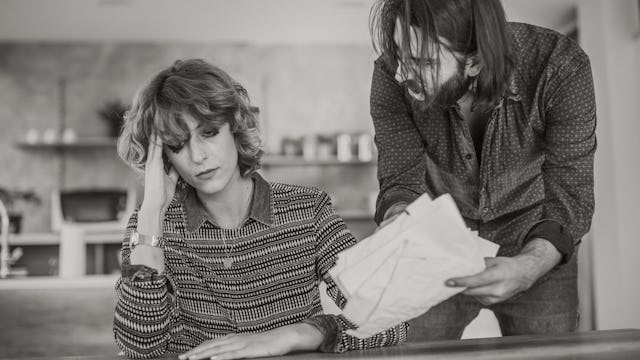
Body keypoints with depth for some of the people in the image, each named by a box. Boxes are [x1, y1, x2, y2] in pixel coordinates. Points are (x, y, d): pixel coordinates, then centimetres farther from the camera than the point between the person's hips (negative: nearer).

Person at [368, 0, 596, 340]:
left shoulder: (561, 69, -28)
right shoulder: (392, 74, -23)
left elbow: (569, 198, -25)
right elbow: (400, 180, -18)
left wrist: (528, 268, -45)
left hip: (537, 251, 0)